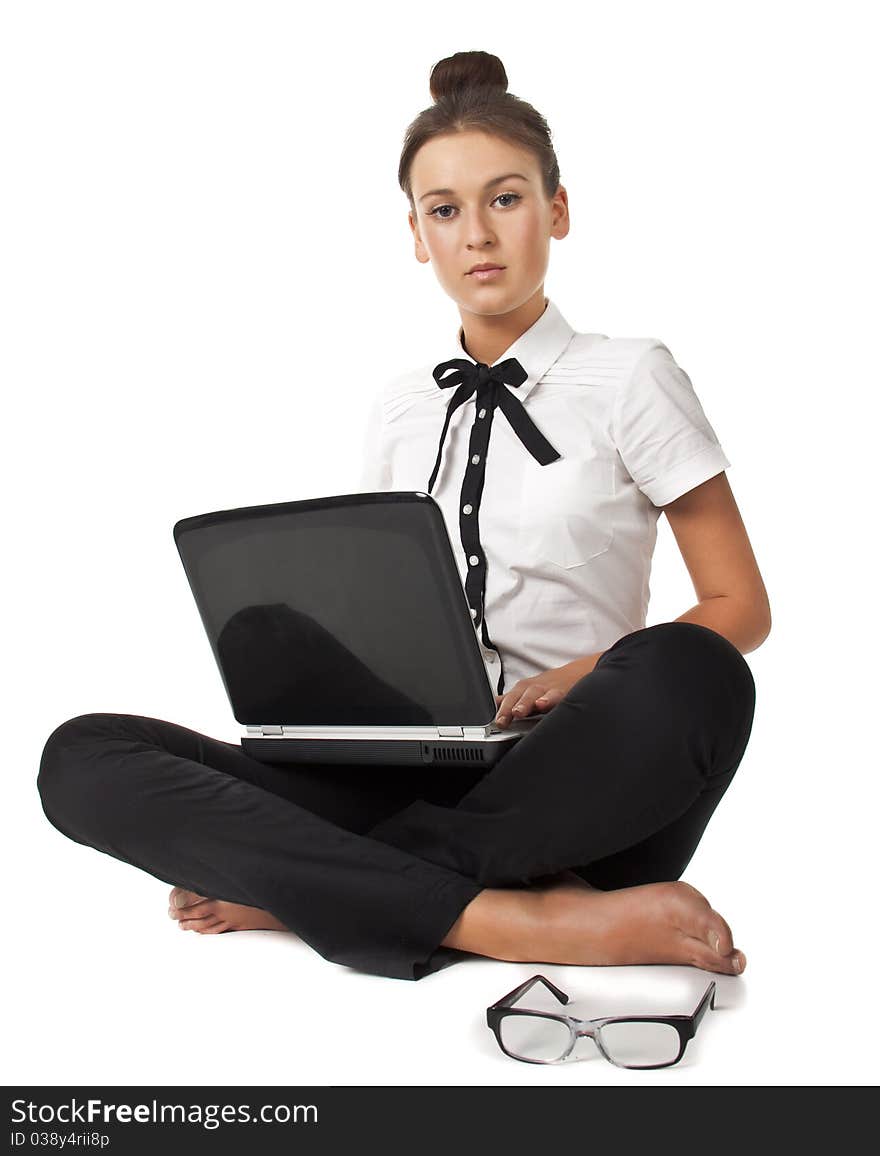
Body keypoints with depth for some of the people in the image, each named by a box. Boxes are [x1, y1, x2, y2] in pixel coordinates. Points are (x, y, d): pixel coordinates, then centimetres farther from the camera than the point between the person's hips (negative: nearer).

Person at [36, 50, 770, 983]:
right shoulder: (400, 413, 16)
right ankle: (510, 921, -28)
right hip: (415, 774, 3)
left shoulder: (630, 378, 5)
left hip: (572, 781, -2)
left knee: (685, 677, -38)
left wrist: (584, 676, -13)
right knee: (83, 758, -16)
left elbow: (740, 608, 4)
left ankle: (299, 884, -22)